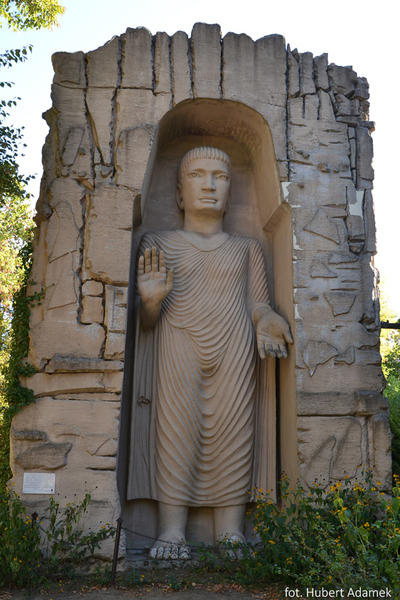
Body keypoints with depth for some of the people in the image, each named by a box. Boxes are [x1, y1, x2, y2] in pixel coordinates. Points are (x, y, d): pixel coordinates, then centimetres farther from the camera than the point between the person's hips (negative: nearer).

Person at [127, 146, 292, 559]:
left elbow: (257, 302, 15)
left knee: (232, 427, -7)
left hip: (233, 345, 1)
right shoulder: (158, 244, 17)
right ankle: (171, 534, -5)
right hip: (177, 341, -1)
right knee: (176, 423, -11)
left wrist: (263, 317, -9)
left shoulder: (247, 248, 22)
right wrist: (151, 301, -12)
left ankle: (231, 534, 0)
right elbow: (146, 322, 11)